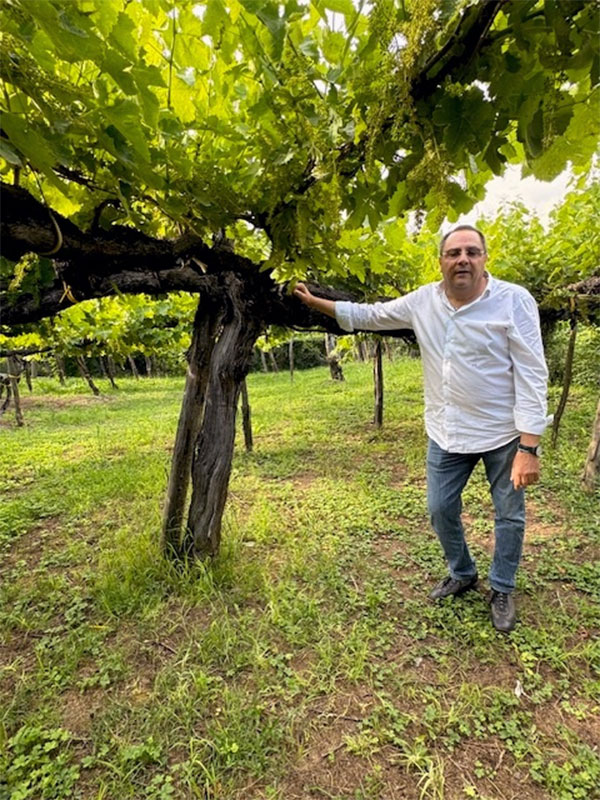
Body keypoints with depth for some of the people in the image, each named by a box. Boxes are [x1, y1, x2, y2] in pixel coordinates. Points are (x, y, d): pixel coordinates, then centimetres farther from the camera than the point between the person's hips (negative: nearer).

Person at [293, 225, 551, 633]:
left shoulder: (514, 300, -15)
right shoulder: (423, 300, -2)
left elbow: (531, 376, -16)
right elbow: (368, 315, 9)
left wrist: (529, 447, -20)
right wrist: (315, 301, 9)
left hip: (504, 434, -3)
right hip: (446, 432, 4)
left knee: (509, 514, 12)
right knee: (441, 509, 14)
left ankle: (502, 590, 37)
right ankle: (463, 574, 41)